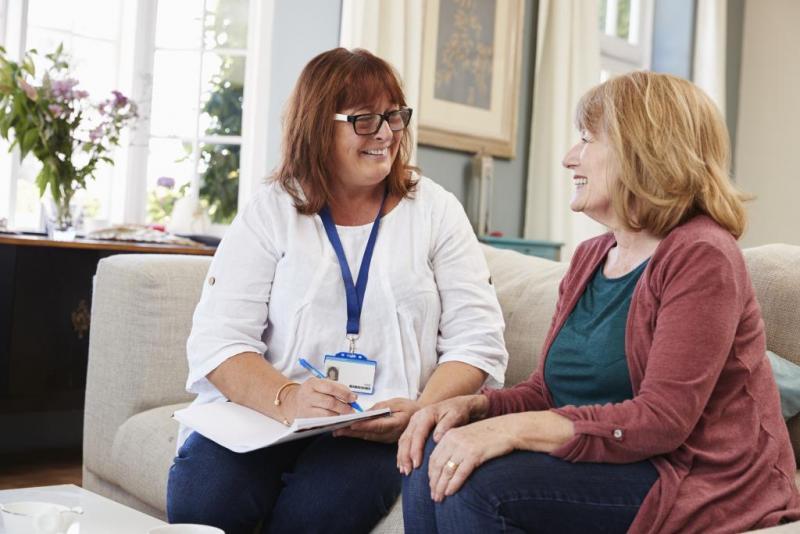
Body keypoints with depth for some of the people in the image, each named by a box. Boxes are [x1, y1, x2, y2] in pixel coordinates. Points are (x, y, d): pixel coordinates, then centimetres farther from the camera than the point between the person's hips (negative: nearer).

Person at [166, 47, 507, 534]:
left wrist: (424, 411, -18)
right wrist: (286, 399, -23)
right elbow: (220, 338, -4)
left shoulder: (435, 211, 7)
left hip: (377, 432, 0)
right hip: (261, 414, 1)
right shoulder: (271, 211, 6)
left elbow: (477, 340, 1)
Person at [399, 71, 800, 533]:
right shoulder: (589, 258, 13)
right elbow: (548, 392, 12)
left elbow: (662, 418, -22)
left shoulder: (700, 257, -13)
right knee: (433, 463, -13)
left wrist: (513, 429, -29)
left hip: (700, 483, -7)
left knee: (476, 484, -26)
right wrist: (472, 405, -8)